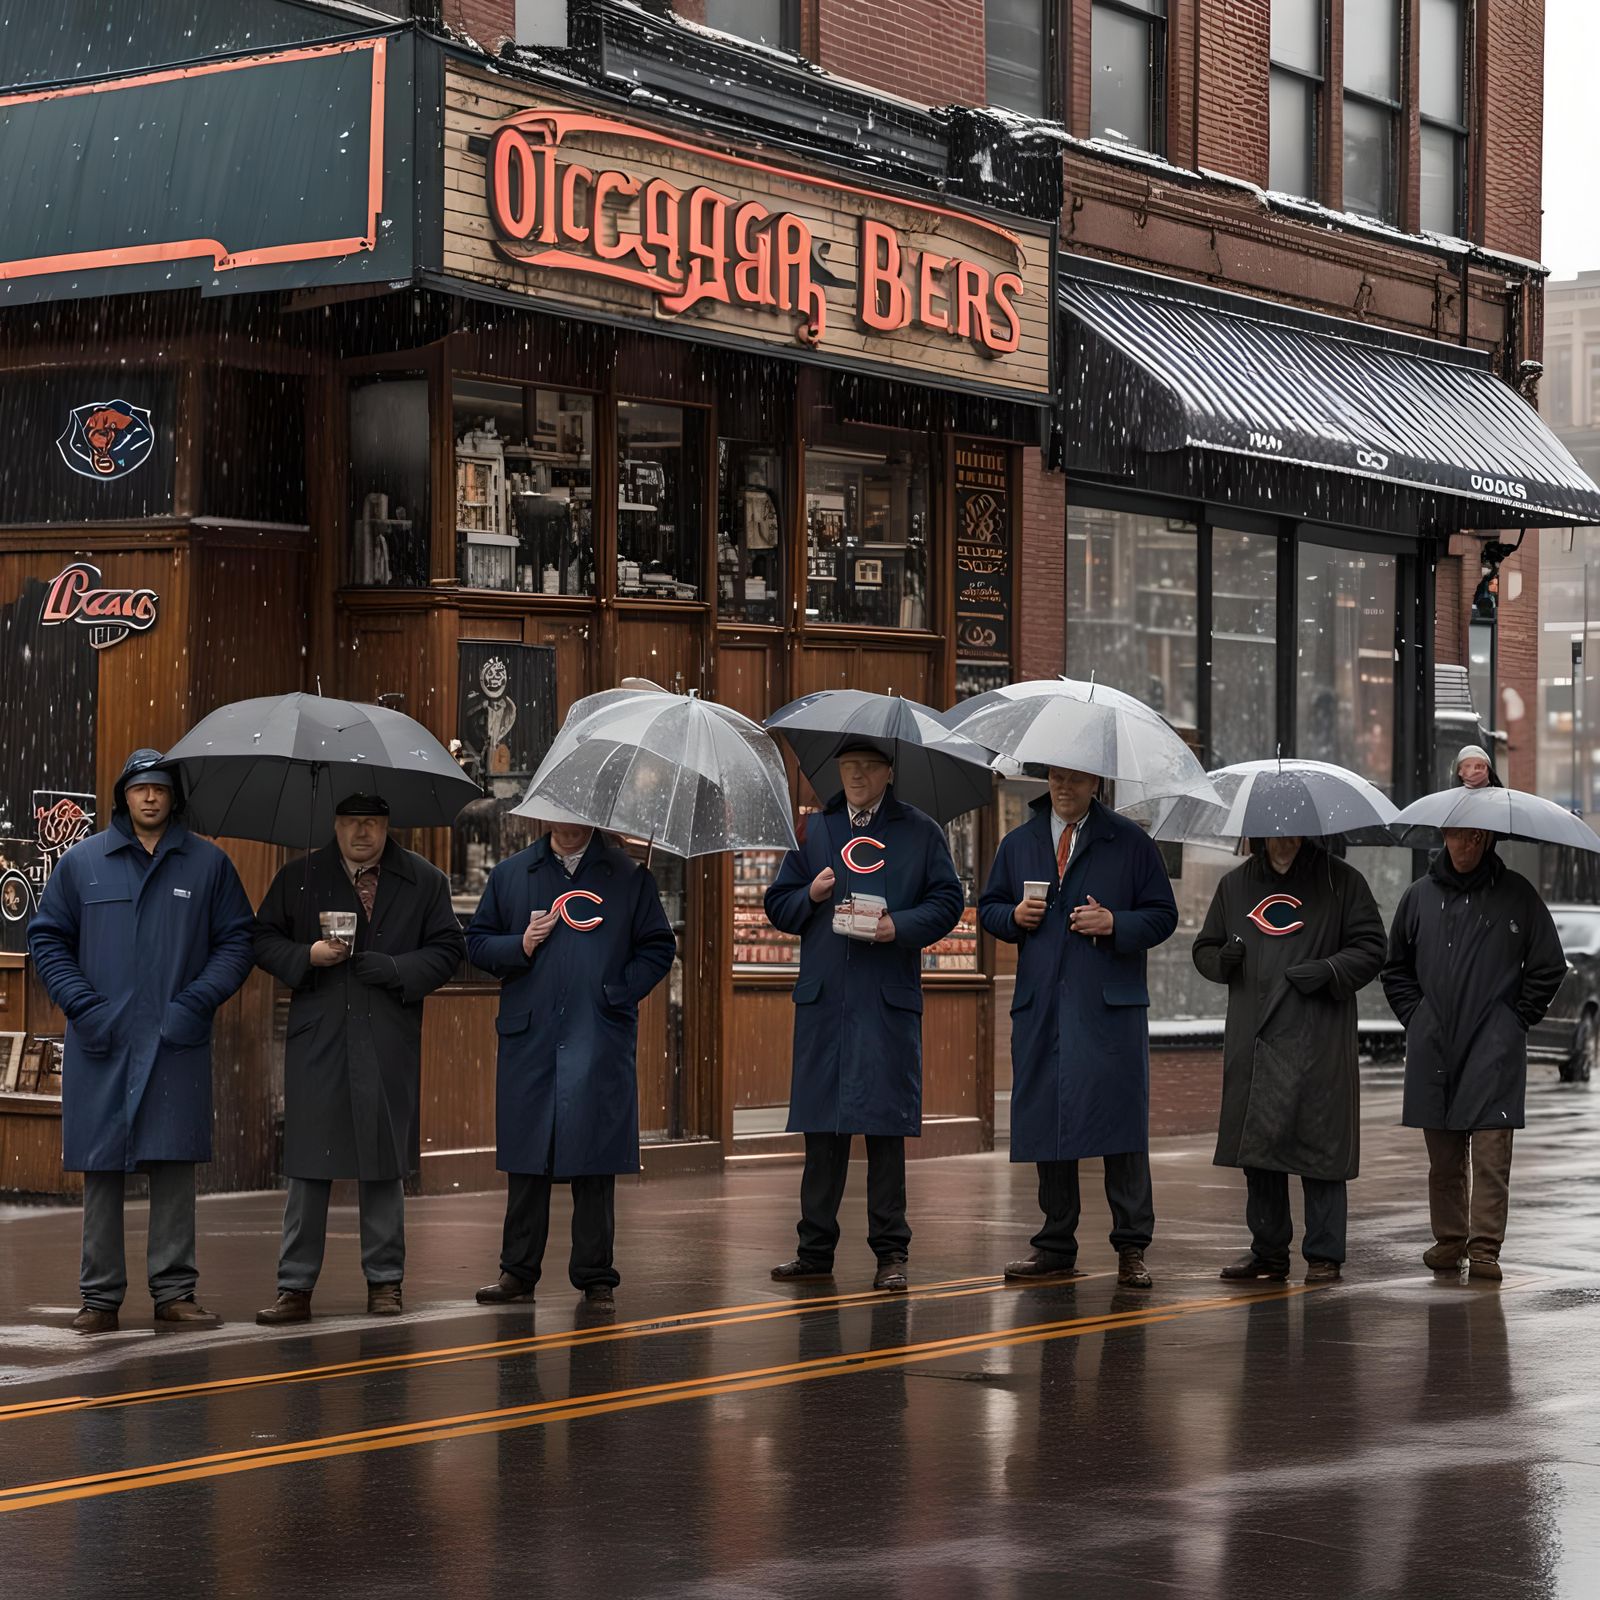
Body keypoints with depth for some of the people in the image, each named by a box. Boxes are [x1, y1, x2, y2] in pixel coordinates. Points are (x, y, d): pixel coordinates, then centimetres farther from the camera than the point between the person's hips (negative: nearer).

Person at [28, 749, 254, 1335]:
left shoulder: (208, 864, 6)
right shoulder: (81, 862, 7)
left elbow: (237, 940, 7)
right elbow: (47, 939, 9)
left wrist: (198, 1001, -6)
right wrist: (82, 1004, -3)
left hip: (177, 1045, 0)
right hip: (101, 1044, 0)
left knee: (175, 1166, 0)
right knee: (101, 1170, 3)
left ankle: (175, 1292, 7)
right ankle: (100, 1296, 10)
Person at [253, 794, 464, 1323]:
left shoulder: (425, 881, 8)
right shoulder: (298, 878, 10)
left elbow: (448, 948, 6)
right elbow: (263, 940, 11)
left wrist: (398, 970, -9)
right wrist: (307, 955, -8)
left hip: (390, 1043, 0)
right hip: (317, 1041, 0)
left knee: (385, 1165, 6)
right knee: (308, 1165, -1)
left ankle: (384, 1282, 16)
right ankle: (295, 1288, 3)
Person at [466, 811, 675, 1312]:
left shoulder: (629, 876, 8)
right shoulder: (510, 875, 13)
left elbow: (658, 947, 9)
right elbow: (476, 942, 15)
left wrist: (620, 993, -4)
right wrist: (520, 946, -4)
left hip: (601, 1043, -2)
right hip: (528, 1041, 2)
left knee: (595, 1163, -1)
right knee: (525, 1162, 5)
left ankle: (595, 1276, 6)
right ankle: (518, 1271, 15)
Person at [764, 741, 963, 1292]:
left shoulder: (921, 832, 8)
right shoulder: (813, 831, 16)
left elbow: (947, 901, 4)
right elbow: (777, 905, 17)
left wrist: (901, 925, -13)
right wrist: (810, 896, -4)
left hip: (888, 998, -3)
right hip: (823, 997, 3)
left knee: (886, 1125, -3)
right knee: (820, 1125, 4)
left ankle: (891, 1252, 3)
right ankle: (815, 1249, 12)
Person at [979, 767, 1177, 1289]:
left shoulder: (1130, 842, 5)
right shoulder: (1018, 843, 15)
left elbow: (1163, 915, 4)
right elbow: (988, 908, 21)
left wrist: (1115, 924, -13)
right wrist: (1014, 916, 0)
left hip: (1110, 1009, -4)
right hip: (1040, 1007, 4)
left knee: (1120, 1123, -7)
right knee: (1045, 1122, 6)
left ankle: (1131, 1249, -2)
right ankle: (1056, 1248, 15)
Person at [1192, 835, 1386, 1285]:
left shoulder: (1340, 881, 4)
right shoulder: (1235, 885, 16)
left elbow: (1370, 948, 2)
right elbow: (1204, 948, 21)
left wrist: (1328, 970, -14)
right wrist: (1222, 958, -2)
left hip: (1317, 1047, -4)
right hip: (1253, 1042, 4)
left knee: (1320, 1146, -4)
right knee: (1257, 1147, 6)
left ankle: (1324, 1255, 3)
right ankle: (1268, 1251, 16)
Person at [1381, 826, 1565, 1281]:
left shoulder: (1516, 893, 2)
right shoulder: (1419, 896, 9)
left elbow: (1549, 967, 7)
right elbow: (1395, 966, 21)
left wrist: (1515, 1019, 1)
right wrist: (1415, 1017, 10)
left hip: (1493, 1052, -3)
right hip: (1433, 1051, 3)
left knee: (1491, 1154, -7)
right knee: (1443, 1157, 7)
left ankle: (1485, 1249, -7)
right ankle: (1449, 1241, 15)